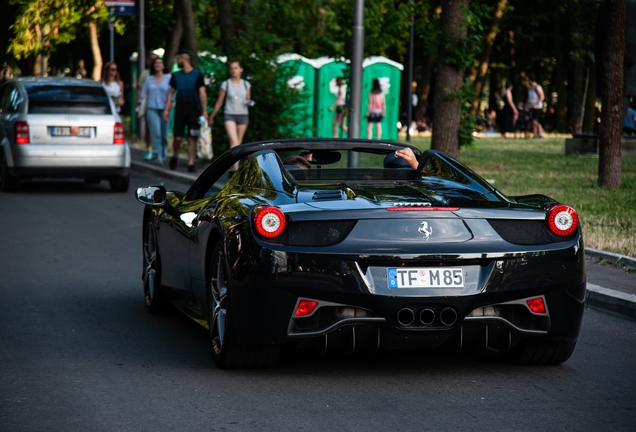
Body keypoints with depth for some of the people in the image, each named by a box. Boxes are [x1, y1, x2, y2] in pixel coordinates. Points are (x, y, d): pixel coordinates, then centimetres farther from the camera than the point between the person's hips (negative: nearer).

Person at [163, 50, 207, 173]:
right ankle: (175, 156, 21)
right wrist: (166, 109, 6)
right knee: (178, 137, -3)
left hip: (194, 111, -2)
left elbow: (202, 93, -2)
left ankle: (191, 163, 1)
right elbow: (171, 92, 13)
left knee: (192, 138, -2)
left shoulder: (197, 75, 0)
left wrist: (204, 111, -8)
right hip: (180, 111, 2)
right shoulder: (176, 75, 10)